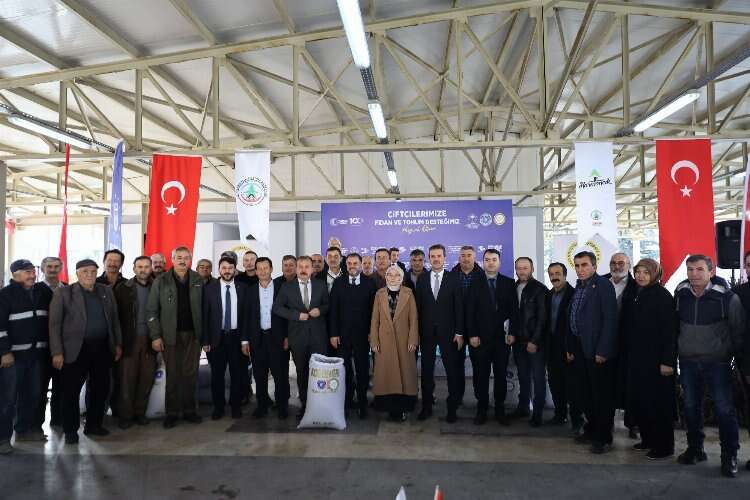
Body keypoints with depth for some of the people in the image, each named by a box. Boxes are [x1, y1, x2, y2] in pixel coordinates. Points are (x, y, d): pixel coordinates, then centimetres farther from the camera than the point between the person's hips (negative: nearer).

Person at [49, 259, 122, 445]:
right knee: (71, 391, 4)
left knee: (100, 388, 11)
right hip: (75, 350, -4)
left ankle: (93, 425, 27)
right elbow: (55, 324, -5)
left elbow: (114, 319, 12)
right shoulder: (63, 293, -2)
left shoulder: (106, 291, 9)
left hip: (102, 349, 4)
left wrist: (118, 344, 9)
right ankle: (70, 430, 20)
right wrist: (57, 352, -10)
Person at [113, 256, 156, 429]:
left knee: (147, 378, 4)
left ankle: (140, 412, 18)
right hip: (129, 340, -1)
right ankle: (125, 415, 15)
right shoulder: (123, 289, 2)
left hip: (150, 340, 1)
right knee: (127, 379, 2)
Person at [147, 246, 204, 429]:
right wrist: (155, 336, -7)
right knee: (173, 375, 4)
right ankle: (171, 413, 17)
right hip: (171, 335, -2)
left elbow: (202, 307, 4)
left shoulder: (197, 280, 5)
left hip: (193, 335, 2)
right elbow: (151, 310, -1)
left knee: (191, 374, 7)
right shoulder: (161, 281, 0)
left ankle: (189, 410, 20)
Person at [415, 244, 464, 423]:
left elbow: (459, 307, -2)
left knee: (452, 370, 3)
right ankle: (427, 406, 20)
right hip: (426, 332, 2)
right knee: (426, 370, 9)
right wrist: (417, 332, -1)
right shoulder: (422, 279, 5)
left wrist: (459, 332, -7)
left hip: (447, 331, -2)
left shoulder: (453, 279, 0)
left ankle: (452, 408, 14)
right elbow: (418, 306, 3)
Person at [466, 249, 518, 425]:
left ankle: (500, 410, 19)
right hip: (480, 338, -1)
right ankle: (481, 410, 17)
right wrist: (472, 335, -7)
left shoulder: (509, 283, 6)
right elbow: (470, 311, 0)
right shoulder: (475, 283, 3)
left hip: (502, 337, 1)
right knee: (481, 376, 5)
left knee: (501, 375, 7)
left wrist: (512, 332, -4)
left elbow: (514, 310, 4)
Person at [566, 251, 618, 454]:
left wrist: (602, 351, -18)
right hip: (579, 349, 8)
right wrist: (570, 347, 11)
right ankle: (591, 430, 32)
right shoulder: (578, 287, 13)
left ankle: (604, 438, 16)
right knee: (583, 394, 15)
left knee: (602, 395, 4)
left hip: (597, 350, -7)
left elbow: (610, 319, -16)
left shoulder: (603, 285, -10)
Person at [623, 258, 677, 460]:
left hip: (656, 359, -7)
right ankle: (648, 439, 25)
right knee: (636, 401, 9)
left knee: (658, 403, 2)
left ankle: (664, 446, 16)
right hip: (636, 358, 7)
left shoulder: (663, 296, -9)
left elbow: (670, 331, -14)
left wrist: (668, 361, -18)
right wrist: (627, 355, 11)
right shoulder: (634, 295, 10)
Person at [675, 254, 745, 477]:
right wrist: (676, 352, 11)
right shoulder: (680, 294, -1)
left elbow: (738, 330, -4)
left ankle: (729, 456, 16)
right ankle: (695, 449, 27)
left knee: (724, 408, 0)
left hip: (717, 361, -4)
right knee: (691, 407, 12)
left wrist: (736, 355, 0)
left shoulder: (727, 297, -12)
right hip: (688, 361, 4)